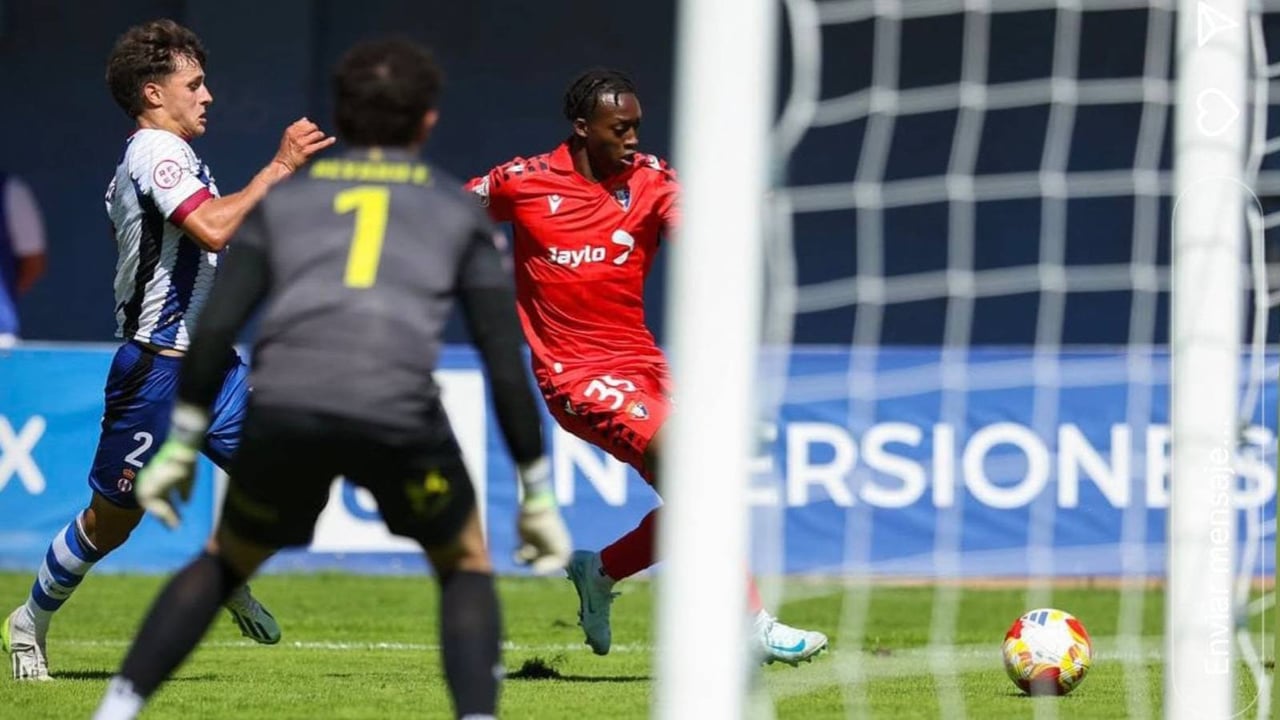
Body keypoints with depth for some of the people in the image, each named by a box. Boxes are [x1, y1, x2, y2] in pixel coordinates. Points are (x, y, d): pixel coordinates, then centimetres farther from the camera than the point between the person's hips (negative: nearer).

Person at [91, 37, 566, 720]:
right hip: (399, 408, -1)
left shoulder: (285, 197, 25)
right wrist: (537, 492, 22)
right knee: (466, 564, 23)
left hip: (282, 406, 1)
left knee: (225, 560, 25)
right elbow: (506, 364, 17)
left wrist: (180, 443, 19)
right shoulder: (458, 209, 23)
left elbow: (216, 327, 14)